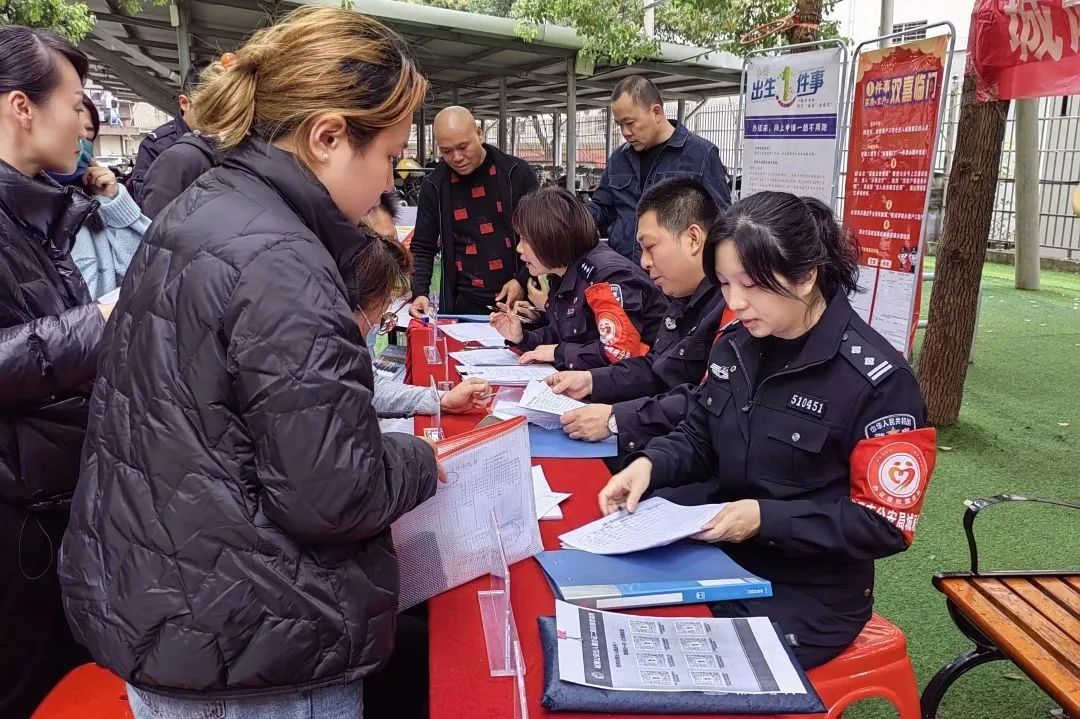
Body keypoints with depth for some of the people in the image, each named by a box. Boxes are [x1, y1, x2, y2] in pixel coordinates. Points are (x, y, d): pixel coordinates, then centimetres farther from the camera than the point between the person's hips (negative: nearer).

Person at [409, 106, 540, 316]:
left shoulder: (516, 173, -3)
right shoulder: (434, 186, 2)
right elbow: (422, 248, 6)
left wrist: (523, 281, -10)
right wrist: (419, 292, -9)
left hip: (518, 300, -1)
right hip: (464, 305, 1)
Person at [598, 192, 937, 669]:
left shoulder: (876, 380, -18)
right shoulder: (736, 345, 0)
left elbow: (887, 524, -16)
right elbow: (699, 438, 10)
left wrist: (767, 518, -24)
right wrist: (650, 463, -11)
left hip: (811, 594, -5)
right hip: (721, 559, 6)